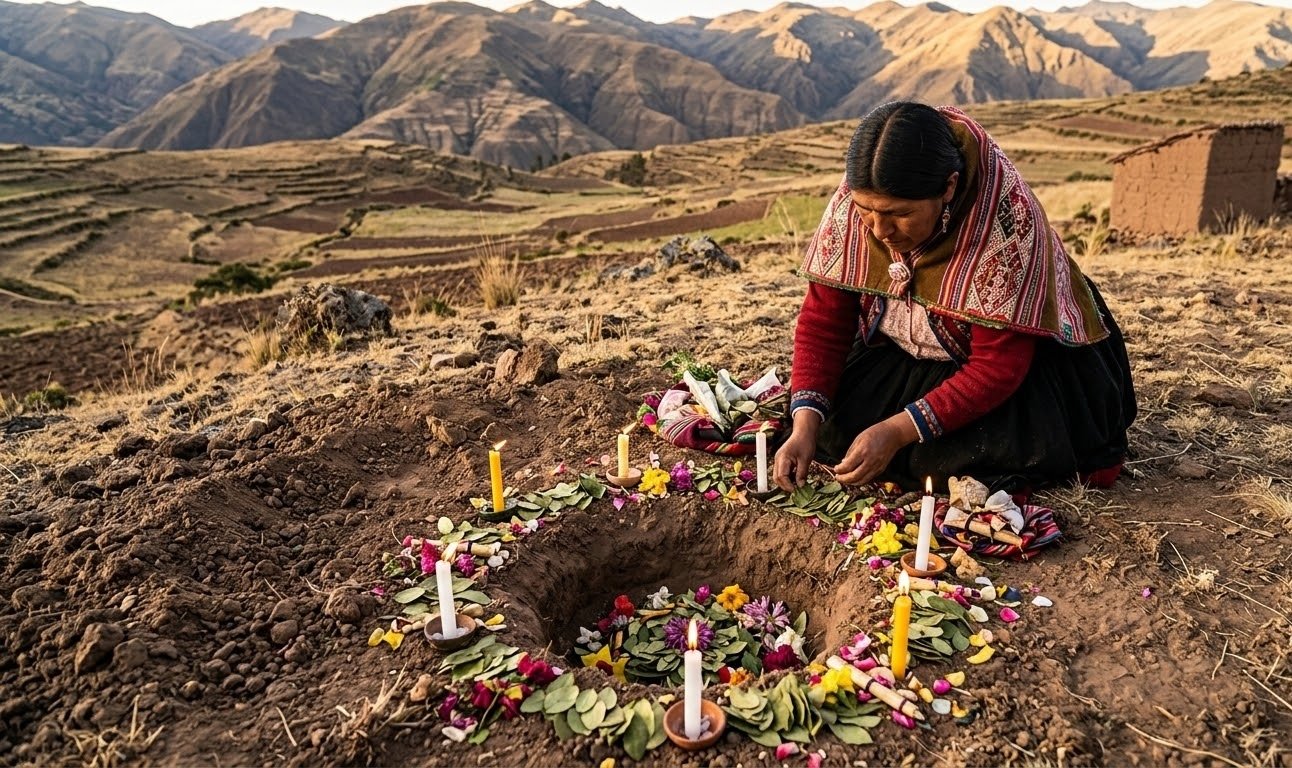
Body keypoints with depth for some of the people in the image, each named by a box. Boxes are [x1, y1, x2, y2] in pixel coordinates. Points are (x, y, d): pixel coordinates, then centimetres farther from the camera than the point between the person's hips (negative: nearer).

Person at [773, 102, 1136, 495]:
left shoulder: (1006, 219, -33)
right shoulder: (852, 202, -21)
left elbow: (999, 365, -30)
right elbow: (823, 321, -15)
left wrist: (898, 431, -38)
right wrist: (805, 424, -27)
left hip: (1020, 362, -4)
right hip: (902, 360, 4)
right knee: (828, 423, -16)